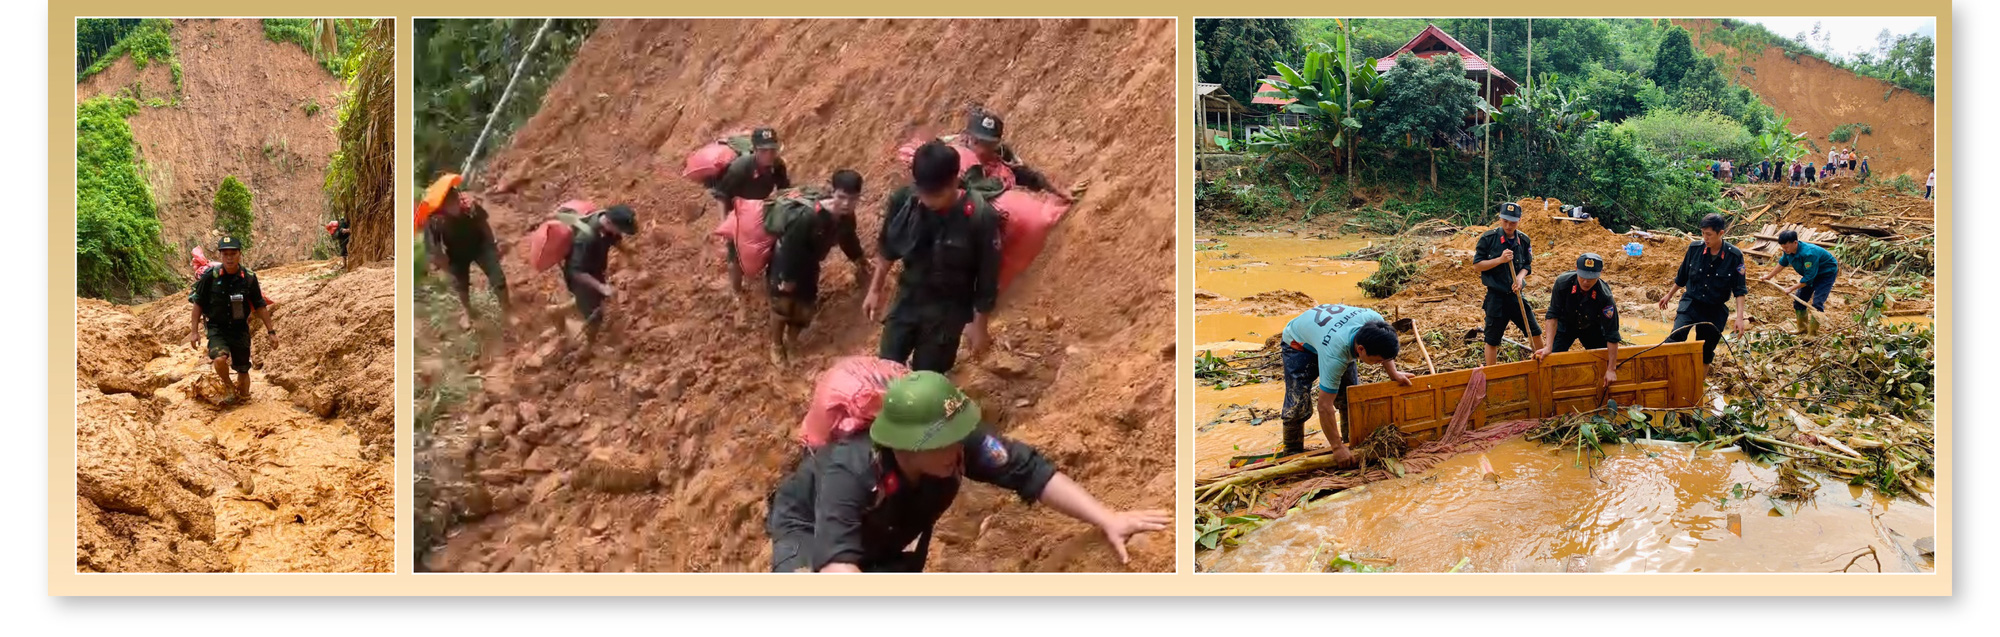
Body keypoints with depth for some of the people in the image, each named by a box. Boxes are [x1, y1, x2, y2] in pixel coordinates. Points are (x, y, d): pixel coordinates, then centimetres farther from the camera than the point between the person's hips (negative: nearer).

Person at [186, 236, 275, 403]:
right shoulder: (210, 276, -11)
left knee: (243, 370, 8)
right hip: (217, 328, -2)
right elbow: (197, 304, -1)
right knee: (220, 359, -29)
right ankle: (230, 389, -1)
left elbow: (260, 306, 5)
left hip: (240, 329, 2)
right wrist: (194, 331, -5)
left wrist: (271, 330, 4)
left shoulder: (249, 278, -5)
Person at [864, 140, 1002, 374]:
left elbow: (987, 278, -15)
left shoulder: (980, 217, -28)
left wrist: (979, 324, -8)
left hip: (948, 311, -3)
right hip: (907, 299, 3)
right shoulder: (903, 200, -18)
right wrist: (875, 290, 9)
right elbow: (886, 249, 2)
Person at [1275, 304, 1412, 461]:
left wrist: (1393, 373, -12)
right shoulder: (1334, 356, -47)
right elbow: (1324, 407, -41)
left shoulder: (1374, 319, -32)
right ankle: (1293, 452, 4)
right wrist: (1337, 447, -36)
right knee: (1298, 403, -14)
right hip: (1298, 342, -6)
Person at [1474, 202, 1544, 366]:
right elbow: (1477, 265, -8)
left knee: (1535, 331, 8)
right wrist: (1500, 260, -20)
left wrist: (1520, 277, -11)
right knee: (1492, 339, 4)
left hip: (1515, 295, 4)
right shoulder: (1488, 238, -9)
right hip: (1496, 296, -4)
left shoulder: (1523, 240, 3)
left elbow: (1527, 266, 11)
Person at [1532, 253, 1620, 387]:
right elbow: (1552, 316, -22)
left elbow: (1612, 335, -30)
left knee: (1602, 361, -3)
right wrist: (1549, 347, -29)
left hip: (1592, 328, 0)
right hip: (1565, 325, 0)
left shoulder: (1604, 296, -35)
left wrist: (1611, 369, -29)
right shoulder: (1563, 282, -32)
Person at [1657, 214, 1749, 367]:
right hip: (1691, 303, 0)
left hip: (1716, 310, 0)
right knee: (1677, 335, -27)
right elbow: (1682, 277, 12)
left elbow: (1739, 290, -5)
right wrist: (1669, 295, 23)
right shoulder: (1695, 248, -6)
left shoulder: (1734, 256, -10)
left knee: (1705, 353, 6)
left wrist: (1740, 317, -11)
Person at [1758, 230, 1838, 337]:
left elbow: (1809, 278, -32)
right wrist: (1768, 277, 20)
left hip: (1827, 273, -9)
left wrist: (1792, 289, -25)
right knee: (1799, 299, 8)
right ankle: (1802, 328, 22)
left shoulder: (1808, 253, -39)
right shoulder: (1789, 251, -14)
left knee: (1817, 302, -17)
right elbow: (1782, 264, 10)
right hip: (1811, 273, 9)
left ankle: (1812, 333, -10)